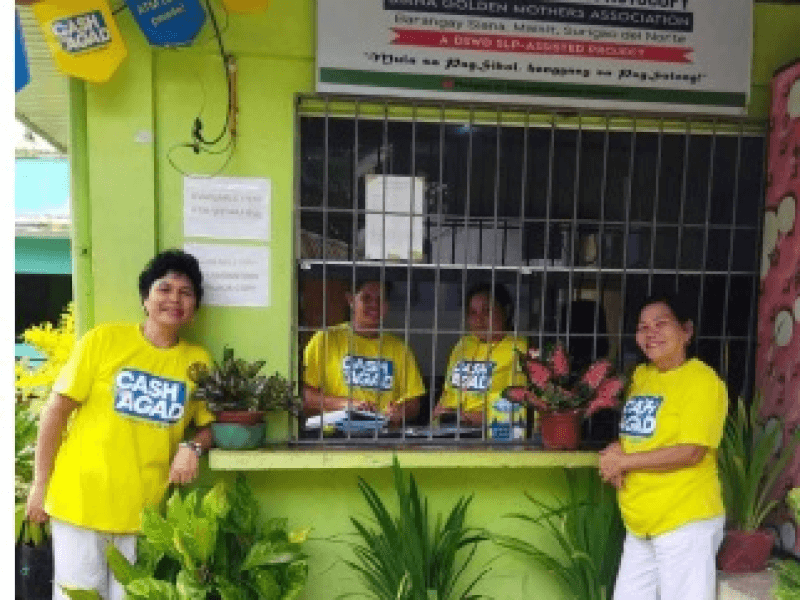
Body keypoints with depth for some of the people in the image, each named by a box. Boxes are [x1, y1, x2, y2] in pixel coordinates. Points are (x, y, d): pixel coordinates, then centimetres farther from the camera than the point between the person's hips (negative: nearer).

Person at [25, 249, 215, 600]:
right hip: (80, 501, -2)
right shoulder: (103, 340, -5)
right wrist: (40, 485, -2)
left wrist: (193, 447, -13)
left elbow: (210, 425, 8)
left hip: (145, 509, 2)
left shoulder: (199, 361, 1)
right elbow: (56, 411, -2)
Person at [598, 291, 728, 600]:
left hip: (686, 521, -7)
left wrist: (623, 461, -15)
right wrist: (616, 450, -3)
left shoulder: (702, 380, -13)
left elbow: (691, 452, -20)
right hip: (641, 521, 7)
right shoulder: (640, 375, 10)